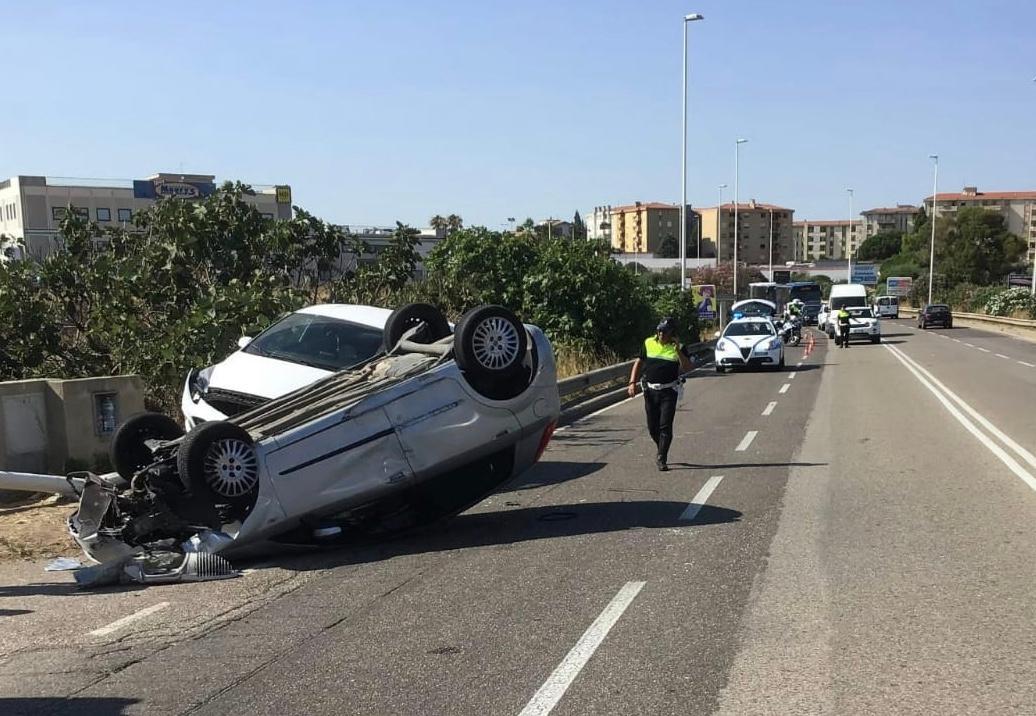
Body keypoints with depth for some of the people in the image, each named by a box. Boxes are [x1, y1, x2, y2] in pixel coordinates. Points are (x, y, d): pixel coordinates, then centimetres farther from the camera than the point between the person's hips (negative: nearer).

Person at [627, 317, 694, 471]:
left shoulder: (678, 347, -3)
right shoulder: (649, 343, 4)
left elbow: (688, 368, -13)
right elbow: (639, 363, 10)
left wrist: (678, 350, -23)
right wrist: (632, 382, 0)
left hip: (669, 392, -3)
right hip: (650, 390, 3)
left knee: (665, 426, -9)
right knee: (653, 427, 10)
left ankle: (661, 459, -3)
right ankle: (662, 451, 34)